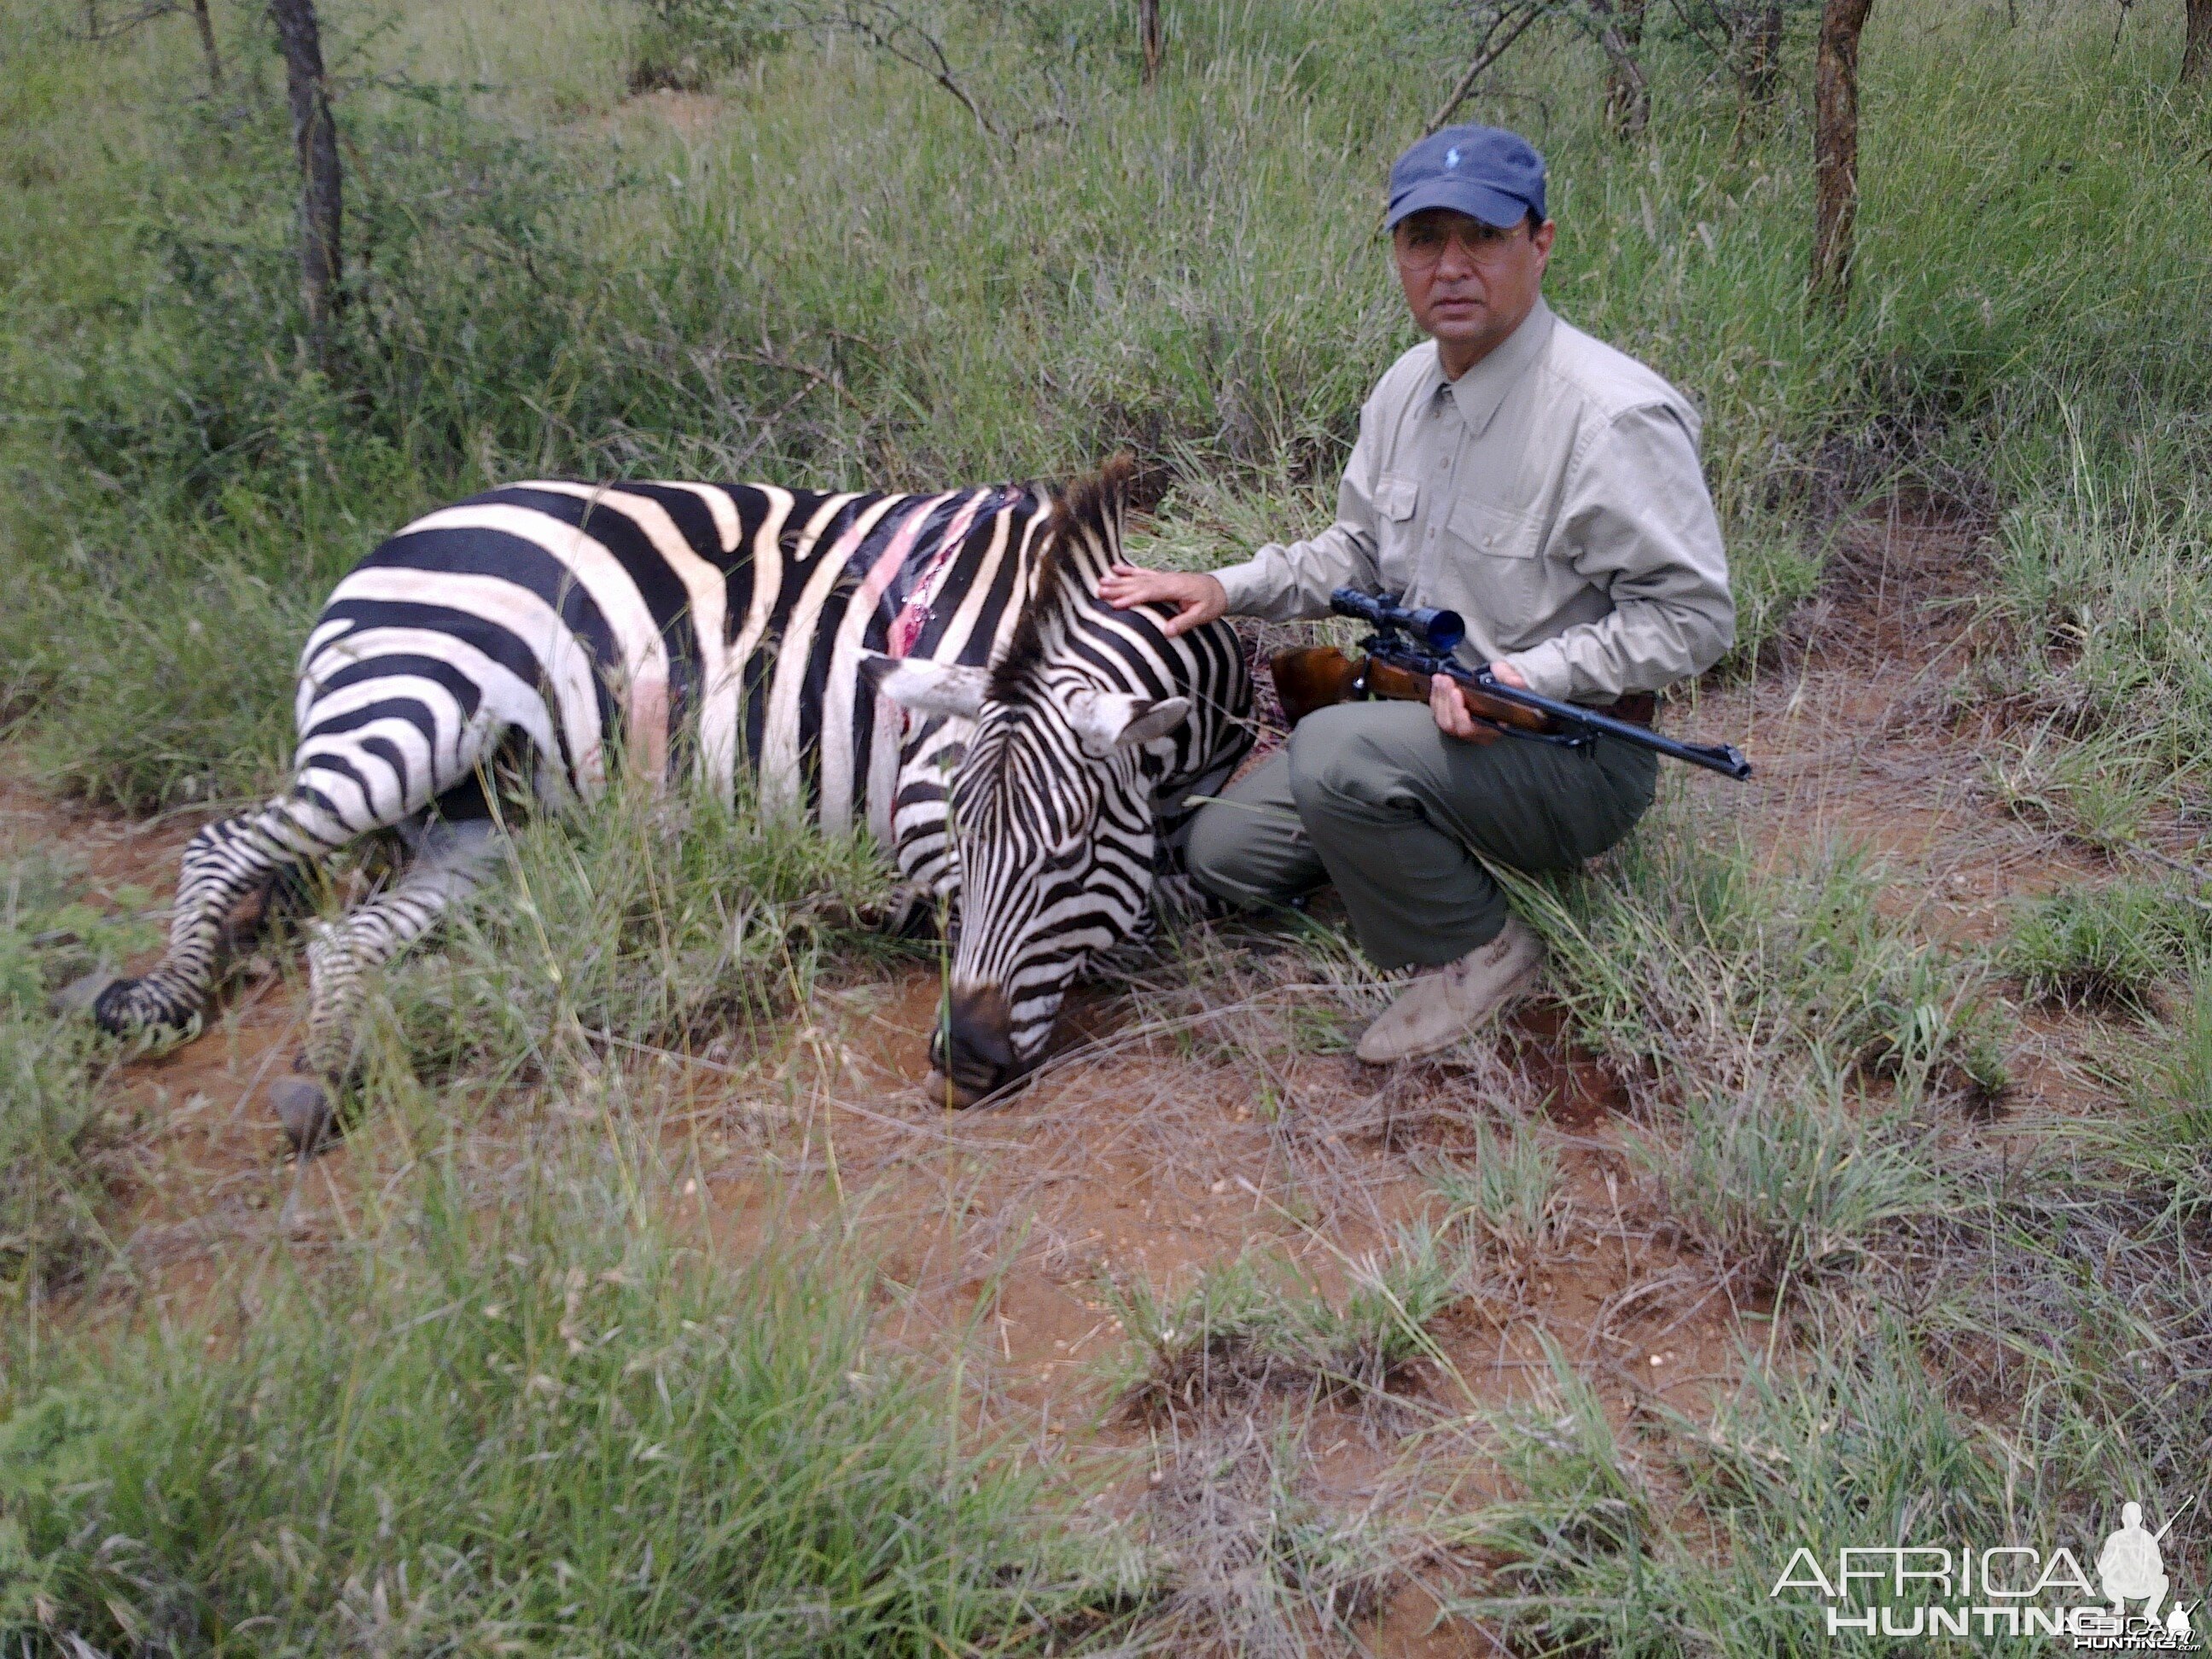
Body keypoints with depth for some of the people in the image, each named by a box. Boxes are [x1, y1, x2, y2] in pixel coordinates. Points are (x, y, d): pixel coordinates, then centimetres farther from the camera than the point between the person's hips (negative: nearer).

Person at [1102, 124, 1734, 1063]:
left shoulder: (1615, 415, -22)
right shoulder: (1409, 386, 4)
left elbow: (1692, 616, -20)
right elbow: (1362, 550, 17)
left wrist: (1526, 677, -29)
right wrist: (1228, 588, 4)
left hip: (1573, 751, -8)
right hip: (1421, 708, 8)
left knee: (1337, 751, -33)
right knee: (1227, 854, 6)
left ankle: (1478, 952, -9)